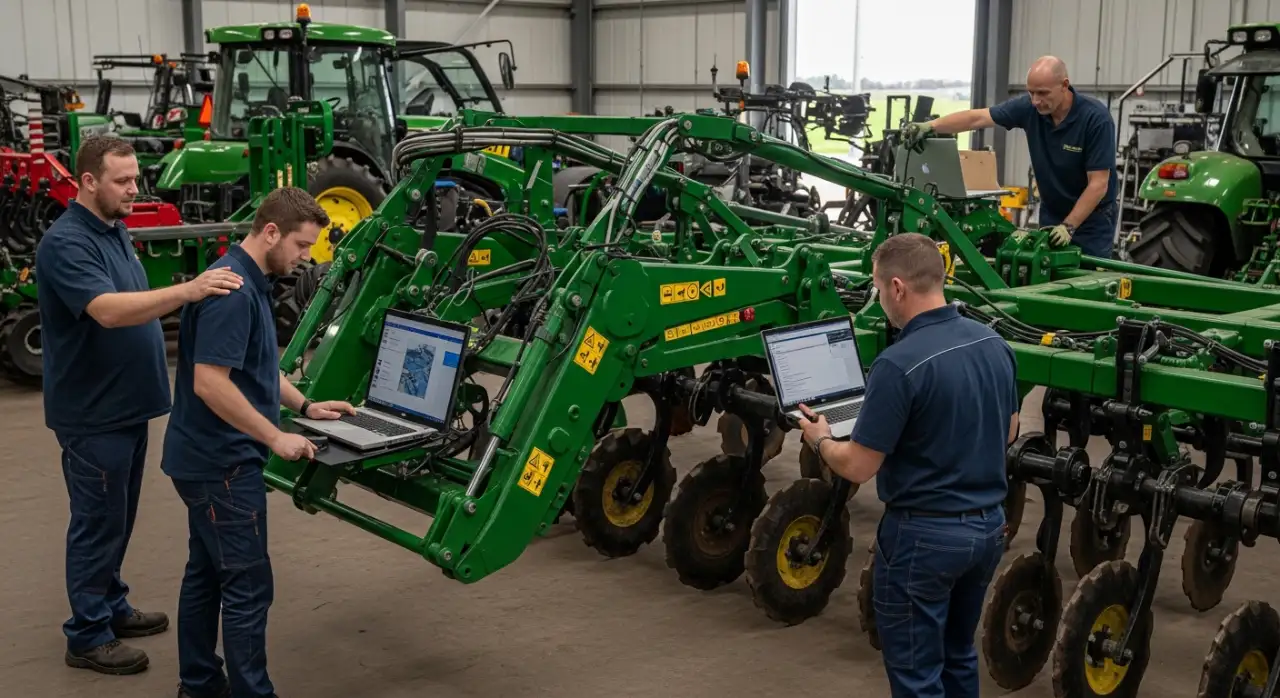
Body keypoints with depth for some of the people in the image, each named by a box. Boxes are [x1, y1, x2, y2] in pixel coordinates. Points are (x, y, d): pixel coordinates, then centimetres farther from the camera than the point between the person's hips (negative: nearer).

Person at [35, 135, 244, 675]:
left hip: (126, 403, 9)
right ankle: (88, 635, 12)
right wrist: (187, 291, -45)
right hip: (93, 412, -9)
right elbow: (108, 310, -35)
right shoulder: (65, 242, -20)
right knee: (98, 520, 1)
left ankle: (111, 607, 32)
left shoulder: (115, 230, 9)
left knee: (118, 517, 18)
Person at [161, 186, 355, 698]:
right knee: (246, 585, -3)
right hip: (221, 462, -10)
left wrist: (305, 406, 15)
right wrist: (276, 437, -21)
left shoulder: (251, 282, 11)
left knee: (207, 574, 17)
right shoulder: (231, 290, -22)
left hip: (209, 458, 10)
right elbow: (210, 383, -27)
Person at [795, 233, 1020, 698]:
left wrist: (819, 440, 1)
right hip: (988, 524, 8)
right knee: (957, 657, 24)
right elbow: (1008, 432, 15)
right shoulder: (994, 344, 1)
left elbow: (858, 467, -19)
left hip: (924, 534, -8)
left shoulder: (900, 364, -24)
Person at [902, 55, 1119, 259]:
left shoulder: (1096, 118, -24)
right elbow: (977, 117, -13)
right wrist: (930, 126, -27)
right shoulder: (1029, 107, -11)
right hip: (1051, 213, 5)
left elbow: (1098, 184, -24)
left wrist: (1068, 226, -30)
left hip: (1093, 217, -5)